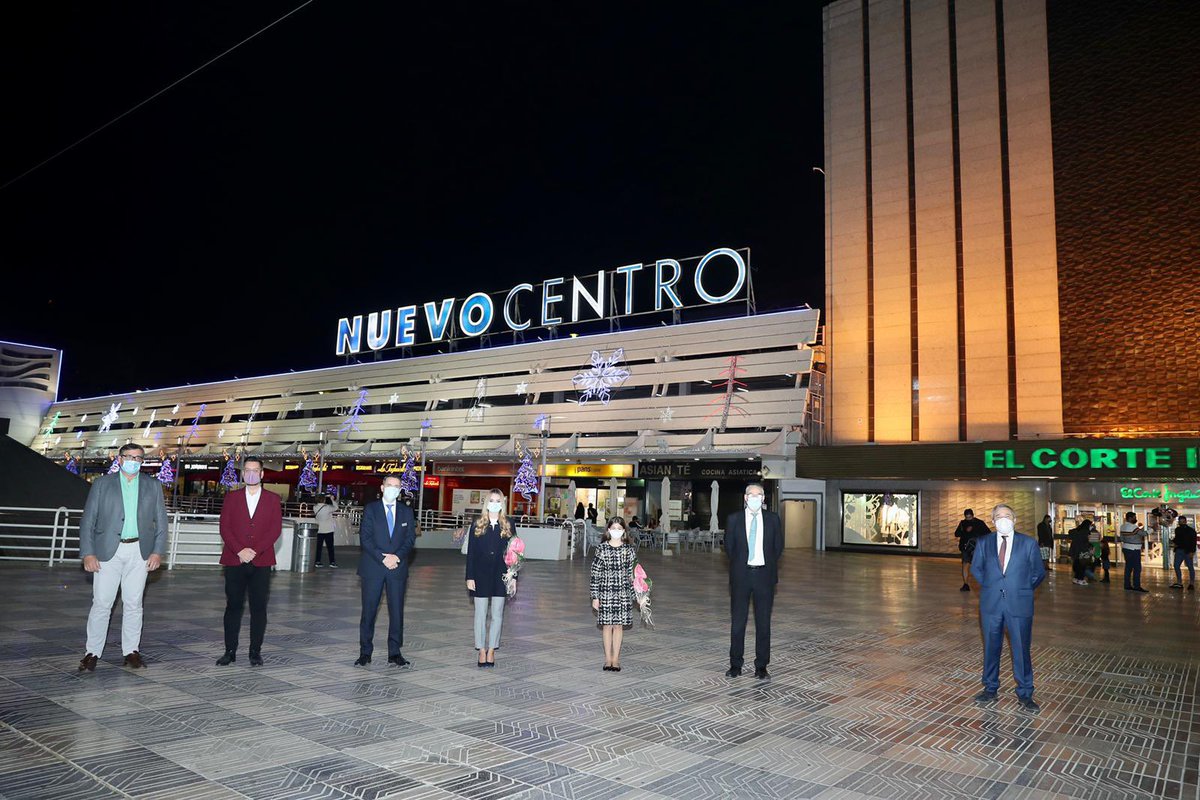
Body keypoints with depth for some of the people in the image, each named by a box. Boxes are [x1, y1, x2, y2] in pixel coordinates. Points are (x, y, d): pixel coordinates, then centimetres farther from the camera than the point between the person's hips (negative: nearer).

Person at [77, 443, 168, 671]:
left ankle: (132, 651, 15)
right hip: (108, 551, -1)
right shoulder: (102, 483, 5)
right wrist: (88, 553, -6)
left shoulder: (153, 486, 9)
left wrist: (157, 552, -2)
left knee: (133, 604, 6)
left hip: (139, 552, 1)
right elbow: (87, 521, 2)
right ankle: (92, 653, 12)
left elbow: (161, 522, 8)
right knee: (101, 603, 0)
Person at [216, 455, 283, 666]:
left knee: (259, 607, 2)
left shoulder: (273, 499, 7)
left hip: (261, 562, -1)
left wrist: (255, 551, -12)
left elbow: (275, 529, -1)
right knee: (233, 606, 4)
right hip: (234, 561, 1)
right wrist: (239, 550, -12)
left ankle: (255, 652, 10)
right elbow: (224, 528, 1)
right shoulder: (231, 498, 10)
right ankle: (230, 651, 13)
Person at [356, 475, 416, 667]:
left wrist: (397, 556, -13)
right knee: (369, 610, 3)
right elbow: (365, 537, -5)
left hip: (397, 568, 2)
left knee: (397, 610, 3)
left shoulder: (406, 511, 10)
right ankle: (365, 652, 13)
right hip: (373, 567, -2)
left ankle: (394, 652, 11)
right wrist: (382, 558, -15)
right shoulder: (370, 509, 2)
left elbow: (410, 538, 4)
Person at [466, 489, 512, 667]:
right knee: (480, 614, 6)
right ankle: (482, 650, 16)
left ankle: (491, 650, 16)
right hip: (481, 575, 0)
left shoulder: (508, 525, 2)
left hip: (500, 575, 0)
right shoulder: (478, 524, 1)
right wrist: (470, 577, -5)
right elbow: (470, 552, 0)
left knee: (497, 614, 6)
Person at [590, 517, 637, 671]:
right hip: (606, 593, -1)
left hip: (623, 593, 1)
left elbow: (633, 573, 4)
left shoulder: (629, 549, -1)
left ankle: (616, 658, 18)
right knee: (607, 625, 7)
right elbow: (595, 574, -3)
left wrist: (634, 594, 2)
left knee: (618, 625, 7)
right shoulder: (601, 549, -5)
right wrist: (595, 596, -4)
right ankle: (608, 658, 19)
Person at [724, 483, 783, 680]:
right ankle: (735, 665, 17)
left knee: (763, 623, 5)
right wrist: (740, 563, 8)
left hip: (764, 575, 1)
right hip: (741, 575, 0)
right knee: (737, 622, 5)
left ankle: (761, 667, 15)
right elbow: (728, 546, 8)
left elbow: (778, 546, 10)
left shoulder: (772, 519, 2)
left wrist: (769, 565, 9)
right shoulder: (734, 519, 0)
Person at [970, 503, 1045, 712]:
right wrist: (988, 585, 8)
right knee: (991, 648, 11)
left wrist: (1024, 589, 6)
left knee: (1021, 650, 4)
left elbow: (1039, 572, 8)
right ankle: (990, 689, 25)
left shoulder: (1029, 543, -1)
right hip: (991, 604, 2)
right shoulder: (983, 543, 3)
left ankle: (1025, 694, 18)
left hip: (1019, 605, -2)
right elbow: (975, 568, 16)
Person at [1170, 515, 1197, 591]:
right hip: (1179, 550, 6)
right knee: (1176, 566, 6)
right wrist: (1174, 542, 2)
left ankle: (1192, 584, 6)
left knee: (1190, 567, -1)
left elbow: (1193, 542, -11)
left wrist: (1192, 552, -19)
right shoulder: (1177, 529, 11)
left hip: (1188, 551, -6)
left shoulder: (1191, 530, -6)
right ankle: (1179, 583, 14)